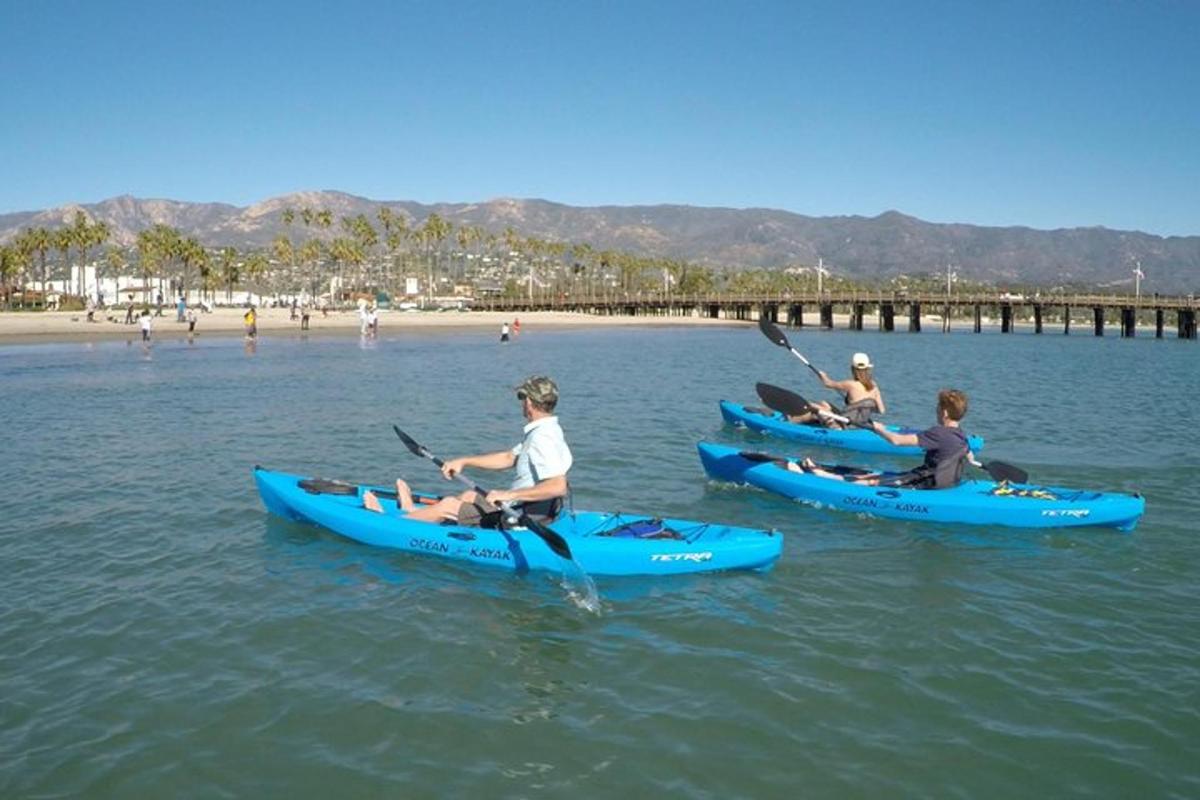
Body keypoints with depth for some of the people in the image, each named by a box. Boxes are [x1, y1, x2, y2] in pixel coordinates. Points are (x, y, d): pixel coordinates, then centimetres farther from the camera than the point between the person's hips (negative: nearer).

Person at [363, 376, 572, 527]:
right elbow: (509, 458, 20)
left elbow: (559, 486, -37)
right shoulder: (548, 430, 10)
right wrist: (464, 461, 18)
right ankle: (413, 512, 46)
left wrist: (510, 494, -35)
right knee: (469, 496, 27)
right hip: (520, 510, 10)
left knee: (448, 505, 3)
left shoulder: (543, 438, -25)